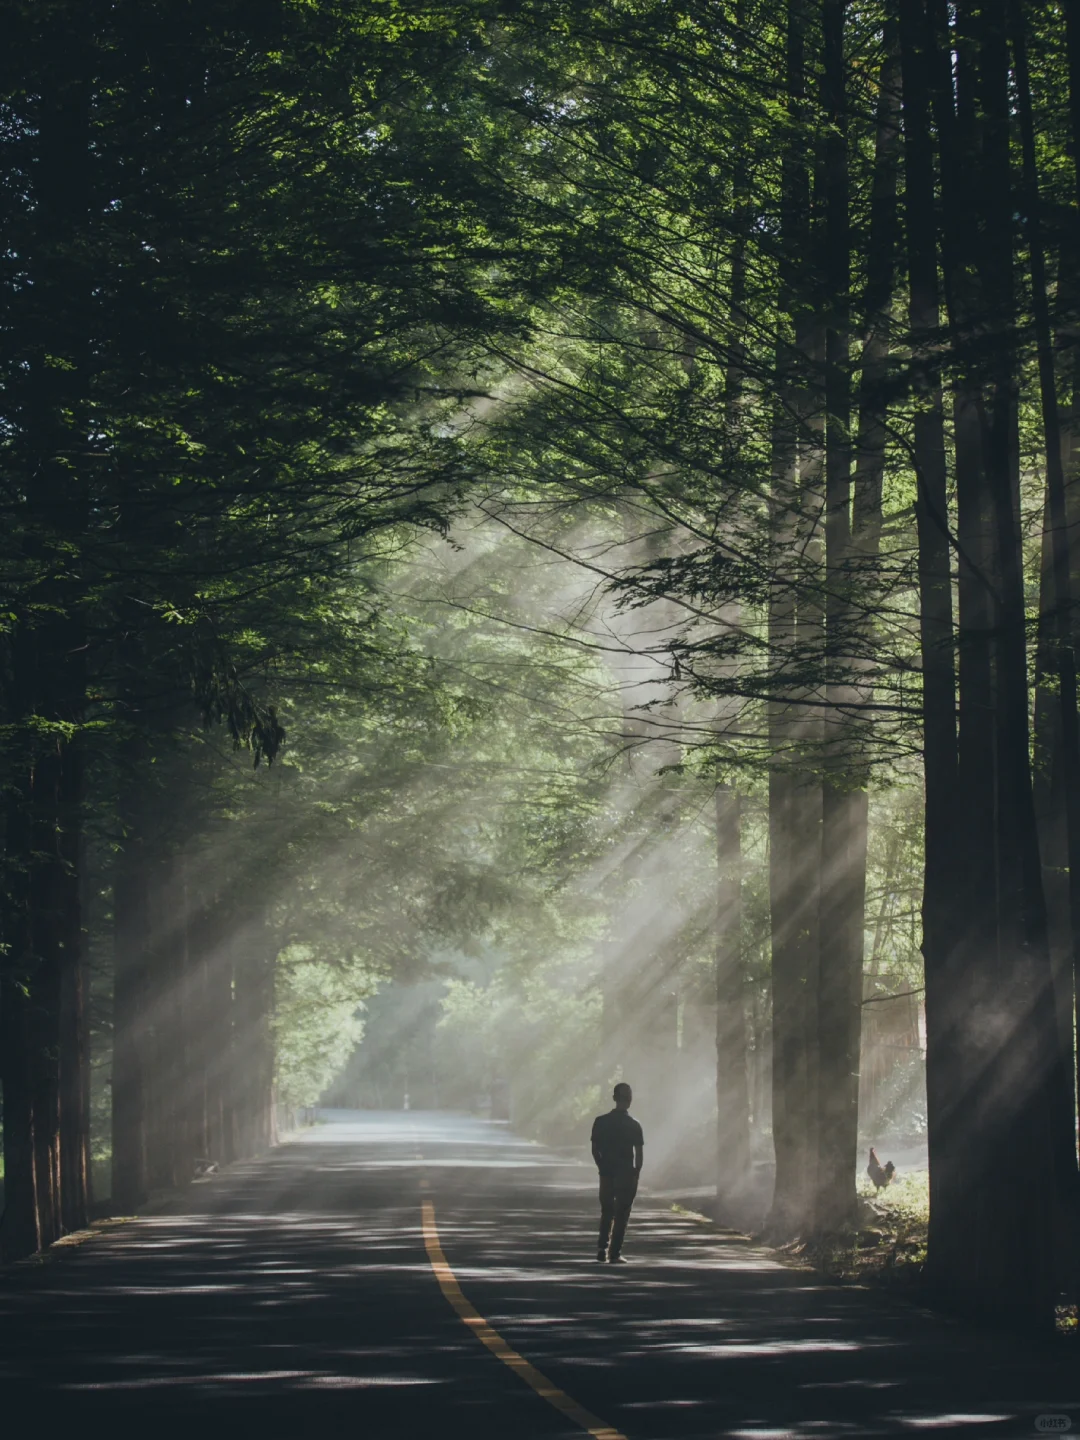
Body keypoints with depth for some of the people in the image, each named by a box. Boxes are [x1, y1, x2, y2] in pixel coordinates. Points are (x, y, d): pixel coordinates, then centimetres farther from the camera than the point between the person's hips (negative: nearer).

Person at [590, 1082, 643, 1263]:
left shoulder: (601, 1121, -1)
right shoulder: (633, 1125, -7)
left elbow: (595, 1150, 0)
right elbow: (639, 1153, -9)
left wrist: (603, 1168, 11)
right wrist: (636, 1173, 2)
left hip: (607, 1173, 2)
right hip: (627, 1174, -2)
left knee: (607, 1212, 17)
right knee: (621, 1215, 4)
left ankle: (602, 1248, 6)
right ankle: (614, 1254, 1)